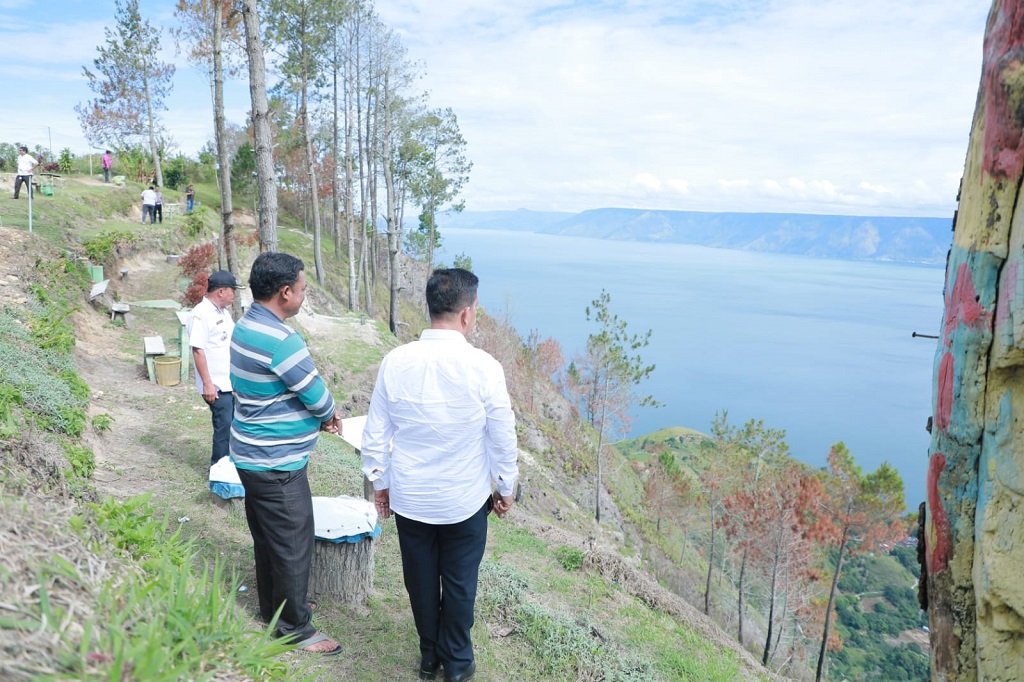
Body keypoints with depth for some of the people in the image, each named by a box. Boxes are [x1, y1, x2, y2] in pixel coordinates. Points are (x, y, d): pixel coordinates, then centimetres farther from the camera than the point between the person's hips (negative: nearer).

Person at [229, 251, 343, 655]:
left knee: (267, 538, 23)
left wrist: (320, 416, 3)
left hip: (253, 456, 10)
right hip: (276, 465, -10)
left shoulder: (246, 326, 5)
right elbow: (318, 397, -19)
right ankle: (295, 629, 20)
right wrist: (330, 414, 4)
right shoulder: (280, 340, -26)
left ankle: (272, 609, 40)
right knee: (293, 546, 5)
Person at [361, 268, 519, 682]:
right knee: (459, 584, 17)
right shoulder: (483, 367, -20)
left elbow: (375, 434, -3)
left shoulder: (395, 362, -12)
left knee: (421, 580, 20)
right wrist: (505, 487, 7)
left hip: (408, 497, 3)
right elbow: (503, 438, -10)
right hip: (464, 501, -2)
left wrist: (380, 482, 12)